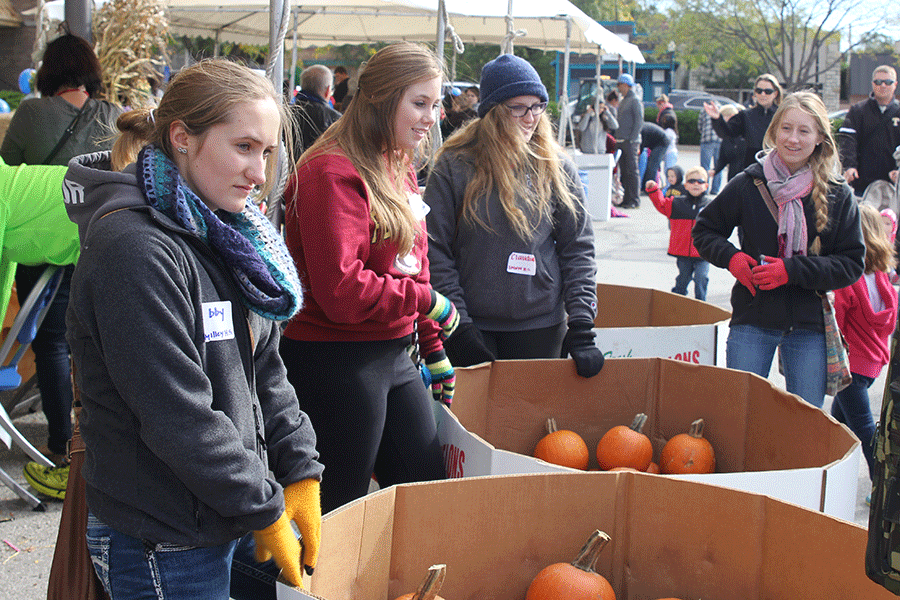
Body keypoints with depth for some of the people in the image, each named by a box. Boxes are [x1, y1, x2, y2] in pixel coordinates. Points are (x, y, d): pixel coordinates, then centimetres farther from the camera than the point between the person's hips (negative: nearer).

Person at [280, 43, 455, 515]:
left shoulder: (400, 168, 13)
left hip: (397, 353, 9)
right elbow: (341, 290, -25)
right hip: (337, 364, -9)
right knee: (341, 511, 3)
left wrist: (433, 348, 21)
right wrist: (427, 301, -14)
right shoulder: (334, 174, -17)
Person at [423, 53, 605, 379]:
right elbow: (435, 251, -5)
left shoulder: (558, 168, 3)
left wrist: (582, 325, -5)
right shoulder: (454, 168, -4)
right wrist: (459, 327, -11)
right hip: (473, 325, -2)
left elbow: (578, 248, 4)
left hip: (540, 327, 2)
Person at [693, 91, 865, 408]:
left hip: (809, 326, 0)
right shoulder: (748, 184, -2)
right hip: (752, 320, 0)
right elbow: (704, 230, 10)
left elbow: (852, 264, -3)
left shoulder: (837, 195, -2)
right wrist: (732, 257, -10)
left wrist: (792, 270, -15)